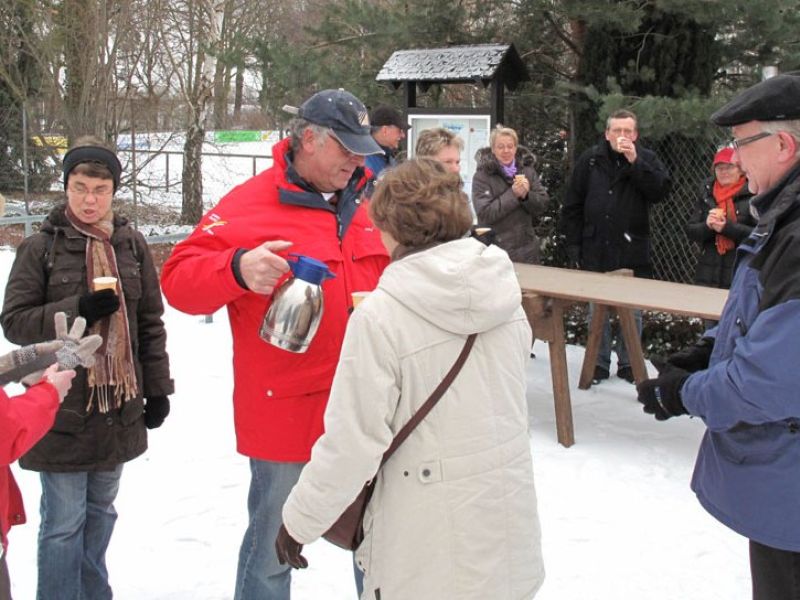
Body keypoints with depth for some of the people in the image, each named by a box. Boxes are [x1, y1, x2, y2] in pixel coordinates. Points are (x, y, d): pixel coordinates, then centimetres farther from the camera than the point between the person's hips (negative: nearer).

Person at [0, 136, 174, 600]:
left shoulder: (132, 244, 4)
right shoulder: (41, 247, -5)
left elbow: (150, 322, 8)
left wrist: (158, 387, 7)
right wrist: (76, 311, -19)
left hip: (119, 406, 4)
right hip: (62, 409, -3)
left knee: (101, 512, 18)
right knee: (64, 521, 0)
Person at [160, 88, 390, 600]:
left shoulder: (368, 202, 8)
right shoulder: (250, 204, -9)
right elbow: (178, 278, -12)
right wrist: (238, 268, -30)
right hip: (287, 411, -5)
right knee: (275, 548, 9)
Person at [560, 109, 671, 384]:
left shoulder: (646, 159, 1)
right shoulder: (590, 160, 3)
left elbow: (661, 191, -15)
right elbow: (572, 206, 4)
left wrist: (635, 162, -21)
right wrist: (573, 245, 1)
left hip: (632, 251, -1)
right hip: (595, 250, 1)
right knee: (597, 309, 8)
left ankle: (628, 362, 19)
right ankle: (599, 362, 18)